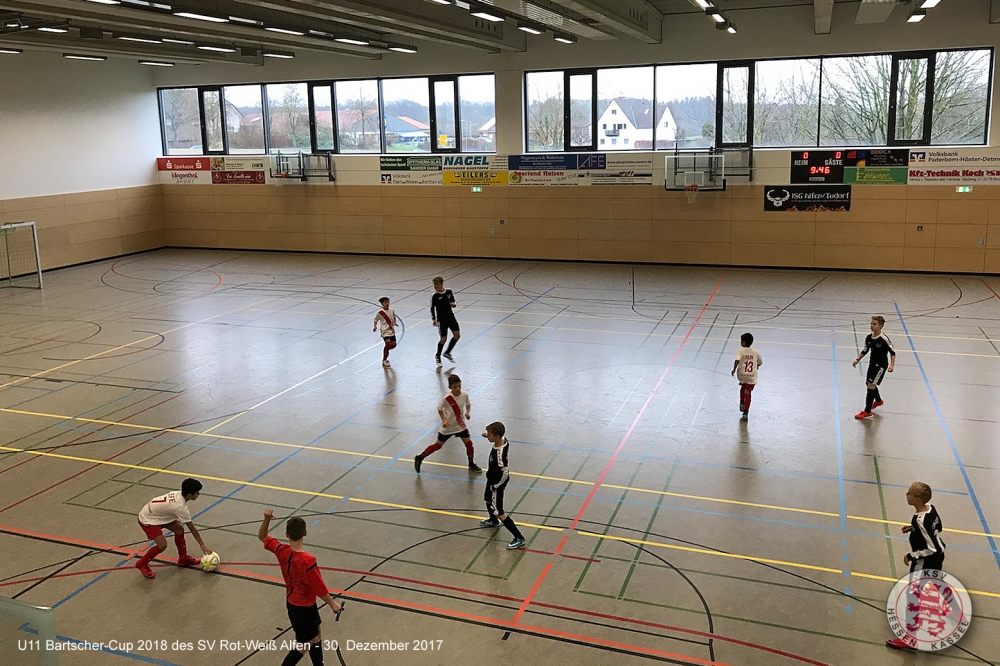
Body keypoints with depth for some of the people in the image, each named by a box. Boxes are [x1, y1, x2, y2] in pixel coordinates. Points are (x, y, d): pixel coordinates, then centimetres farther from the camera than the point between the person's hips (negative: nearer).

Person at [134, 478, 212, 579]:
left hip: (156, 514, 9)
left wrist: (176, 519, 26)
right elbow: (192, 528, -21)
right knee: (162, 545, -16)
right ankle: (142, 564, 9)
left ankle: (183, 559, 22)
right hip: (147, 520, -9)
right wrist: (202, 545, -11)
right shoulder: (181, 507, -31)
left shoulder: (178, 494, -10)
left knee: (179, 529, 9)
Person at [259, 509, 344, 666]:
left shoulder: (281, 551, -16)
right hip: (304, 607, -8)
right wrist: (332, 604, -7)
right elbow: (320, 588, -23)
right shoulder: (308, 561, -34)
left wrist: (267, 519, -16)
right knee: (304, 646, 10)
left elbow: (262, 537, 2)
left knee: (315, 636, 25)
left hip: (292, 603, 8)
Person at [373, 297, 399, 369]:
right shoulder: (380, 313, -9)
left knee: (393, 345, 4)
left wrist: (395, 322, -4)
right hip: (385, 331, -6)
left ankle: (385, 351, 38)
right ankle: (384, 361, -3)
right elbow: (376, 320, 1)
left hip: (392, 330, 6)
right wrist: (375, 327, -16)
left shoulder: (392, 310, 3)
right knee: (388, 344, -18)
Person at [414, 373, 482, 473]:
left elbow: (468, 404, 6)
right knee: (438, 445, 8)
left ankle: (471, 464, 22)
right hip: (448, 426, -3)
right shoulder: (446, 398, -27)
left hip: (460, 424, 3)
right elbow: (439, 409, -10)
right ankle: (419, 458, 25)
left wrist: (468, 412, -12)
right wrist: (444, 420, -22)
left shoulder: (464, 395, -16)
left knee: (469, 442, 1)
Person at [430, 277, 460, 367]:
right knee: (443, 339, -4)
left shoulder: (449, 292, 0)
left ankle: (447, 353, 20)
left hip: (451, 317, 4)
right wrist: (434, 319, -18)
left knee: (457, 335, 0)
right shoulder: (435, 296, -10)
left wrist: (453, 304, -10)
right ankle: (438, 356, 19)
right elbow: (432, 308, -7)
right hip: (441, 319, -4)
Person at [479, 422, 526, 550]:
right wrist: (490, 436, 6)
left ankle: (519, 538, 5)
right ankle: (493, 521, 62)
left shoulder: (499, 454, -38)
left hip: (497, 482, -10)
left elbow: (505, 473, -31)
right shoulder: (503, 440, -14)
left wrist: (495, 486, -18)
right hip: (492, 479, 10)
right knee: (488, 499, 33)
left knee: (498, 513, -3)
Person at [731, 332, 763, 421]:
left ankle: (742, 403, 26)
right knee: (747, 393, 2)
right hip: (752, 376, 1)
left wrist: (734, 369, -15)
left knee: (743, 387, 31)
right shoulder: (756, 352, 5)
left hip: (742, 374, -1)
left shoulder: (740, 350, -6)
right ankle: (745, 413, -1)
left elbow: (737, 360, -23)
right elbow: (760, 363, 17)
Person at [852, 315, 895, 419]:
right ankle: (878, 401, 53)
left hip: (881, 365, -8)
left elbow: (892, 352, -14)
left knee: (871, 385, -13)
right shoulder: (868, 337, -4)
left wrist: (892, 365, -25)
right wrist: (857, 359, -2)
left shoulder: (884, 339, -22)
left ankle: (867, 412, -9)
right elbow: (865, 350, 9)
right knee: (869, 383, 21)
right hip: (872, 363, 8)